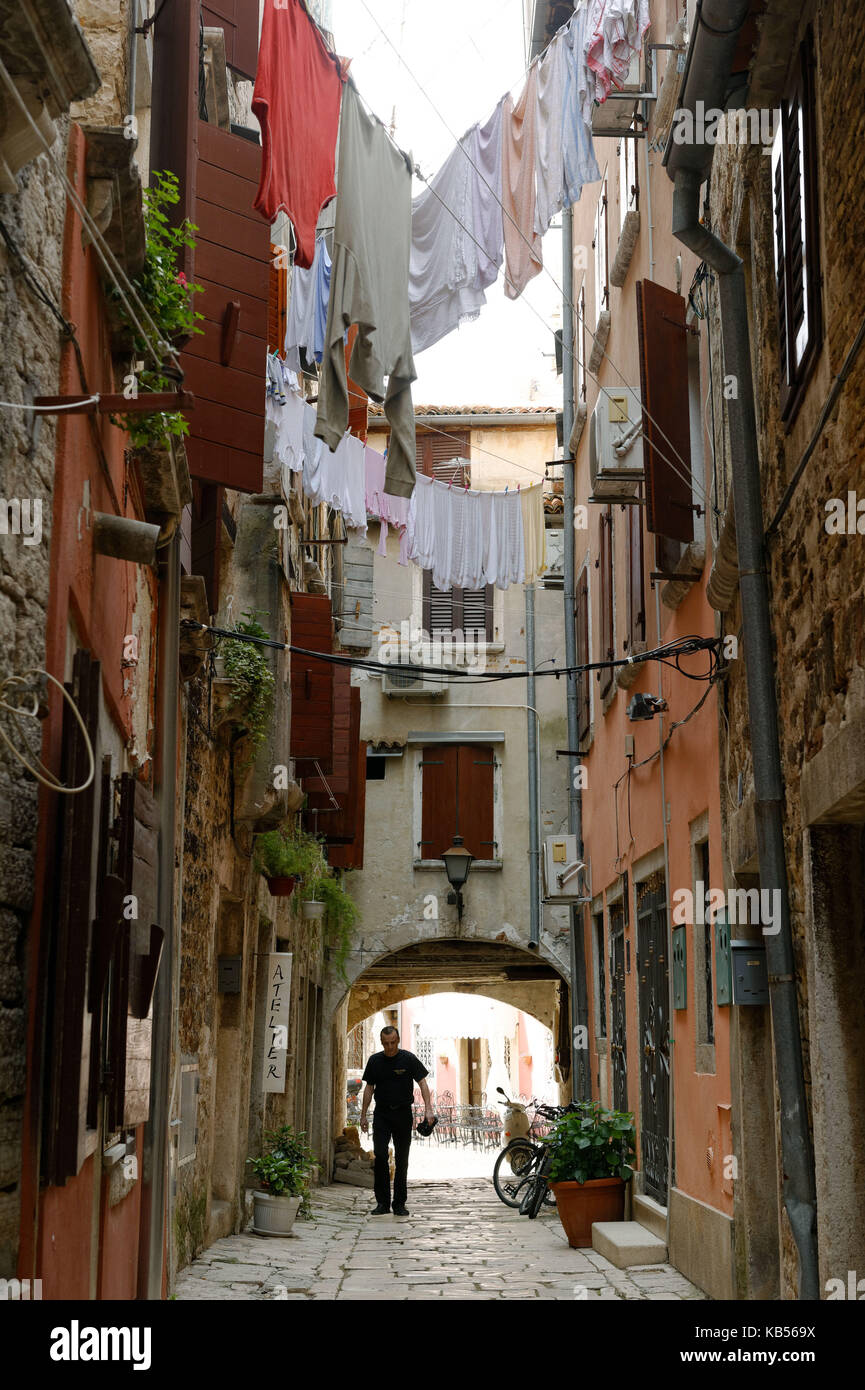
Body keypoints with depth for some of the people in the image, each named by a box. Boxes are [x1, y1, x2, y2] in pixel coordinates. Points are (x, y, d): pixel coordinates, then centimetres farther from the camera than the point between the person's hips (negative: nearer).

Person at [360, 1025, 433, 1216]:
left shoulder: (408, 1059, -3)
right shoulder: (375, 1061, 4)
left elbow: (422, 1082, -4)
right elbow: (369, 1088, 9)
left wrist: (428, 1108, -16)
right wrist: (363, 1115, 6)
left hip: (403, 1113, -1)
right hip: (381, 1114, 1)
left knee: (401, 1159, 2)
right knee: (380, 1156, -10)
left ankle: (399, 1204, 9)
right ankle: (382, 1202, -5)